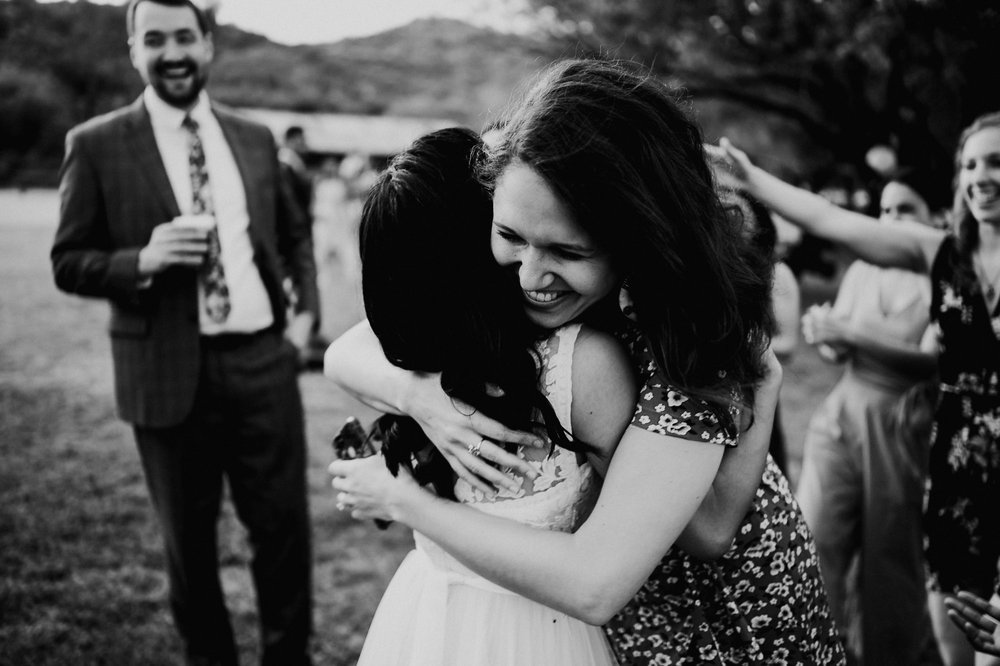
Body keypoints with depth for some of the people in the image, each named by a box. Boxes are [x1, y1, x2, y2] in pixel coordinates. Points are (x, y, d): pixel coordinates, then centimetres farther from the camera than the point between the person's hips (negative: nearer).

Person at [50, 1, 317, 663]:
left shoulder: (255, 137, 8)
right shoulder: (96, 145, -2)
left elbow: (295, 234, 20)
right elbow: (69, 262, -1)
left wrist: (306, 310, 7)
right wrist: (143, 261, -19)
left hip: (262, 363, 2)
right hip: (171, 374, -2)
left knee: (285, 528, 8)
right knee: (188, 541, 13)